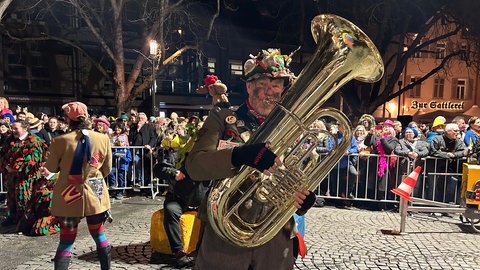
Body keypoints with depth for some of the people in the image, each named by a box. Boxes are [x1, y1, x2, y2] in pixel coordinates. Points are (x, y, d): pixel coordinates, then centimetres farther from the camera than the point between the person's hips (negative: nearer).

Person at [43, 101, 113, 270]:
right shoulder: (103, 139, -8)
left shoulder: (60, 141, -13)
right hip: (95, 194, 2)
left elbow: (51, 168, 1)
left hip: (69, 196, -2)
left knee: (66, 239, 11)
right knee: (99, 234, 20)